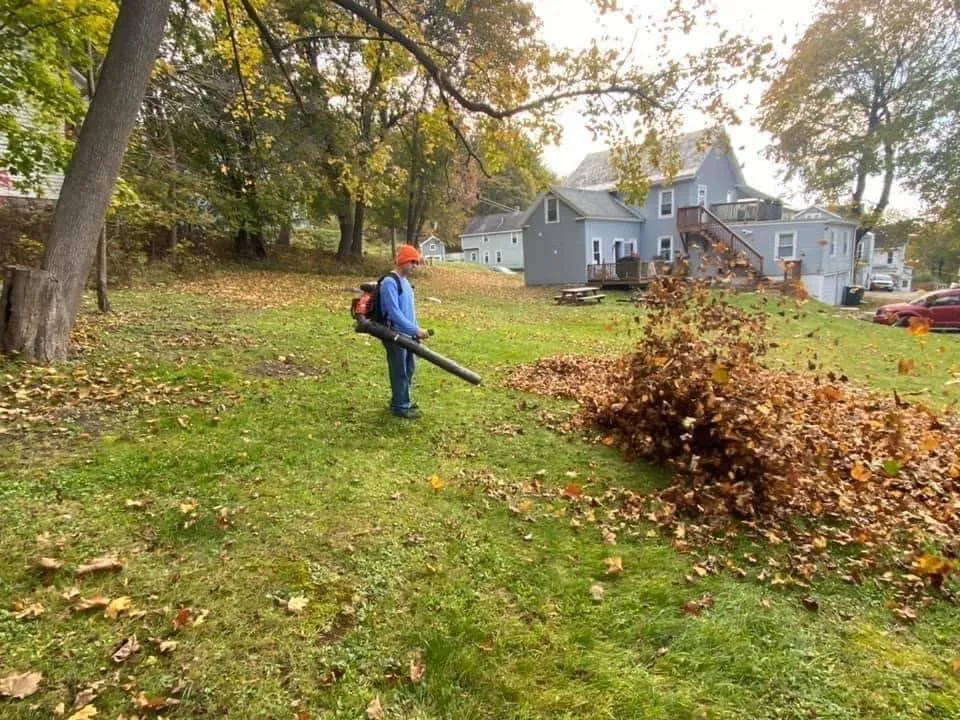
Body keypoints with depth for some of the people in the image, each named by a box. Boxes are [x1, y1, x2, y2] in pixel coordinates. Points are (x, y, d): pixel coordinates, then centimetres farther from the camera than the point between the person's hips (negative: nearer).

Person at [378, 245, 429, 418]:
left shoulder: (405, 281, 12)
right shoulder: (390, 282, -18)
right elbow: (394, 312, -25)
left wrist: (415, 331, 13)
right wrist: (415, 329, -26)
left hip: (407, 335, 9)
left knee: (409, 369, 18)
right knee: (400, 372, 0)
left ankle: (402, 400, 32)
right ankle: (400, 406, 11)